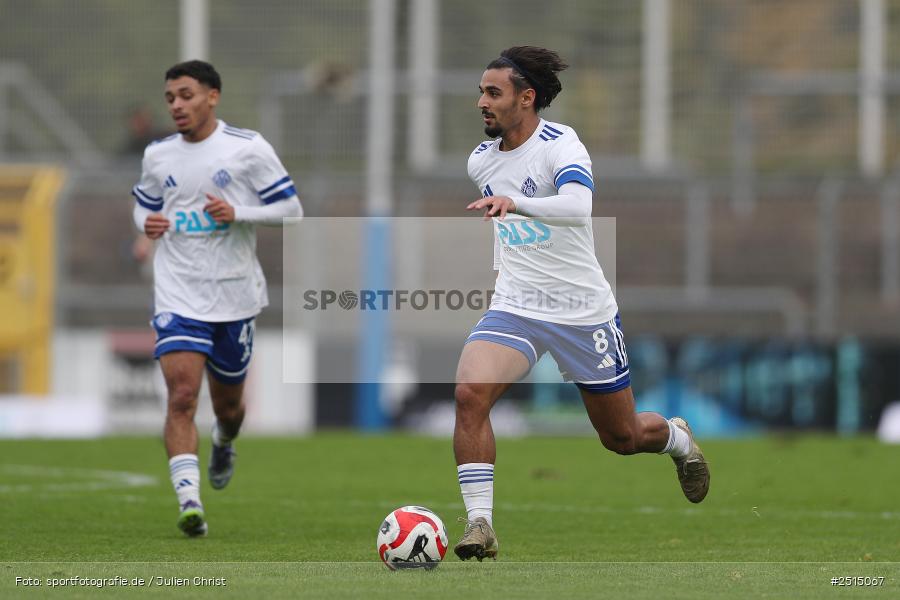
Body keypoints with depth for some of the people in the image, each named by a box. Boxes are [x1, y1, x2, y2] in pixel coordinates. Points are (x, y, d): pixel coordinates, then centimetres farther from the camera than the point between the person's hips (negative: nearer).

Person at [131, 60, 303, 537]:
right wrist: (148, 224, -4)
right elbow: (143, 206, 20)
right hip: (178, 295, 0)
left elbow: (290, 209, -3)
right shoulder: (158, 156, 5)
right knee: (181, 395, -18)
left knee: (228, 402, 15)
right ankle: (188, 502, -23)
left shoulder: (248, 148, -5)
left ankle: (224, 443, 52)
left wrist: (237, 213, -19)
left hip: (234, 295, 0)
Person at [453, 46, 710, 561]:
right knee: (470, 393, -26)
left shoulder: (560, 145, -17)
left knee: (622, 437, 11)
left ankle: (679, 439, 47)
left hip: (584, 311, -4)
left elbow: (577, 206, -38)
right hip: (515, 308, 4)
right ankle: (480, 526, -24)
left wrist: (514, 204, -53)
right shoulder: (481, 160, 3)